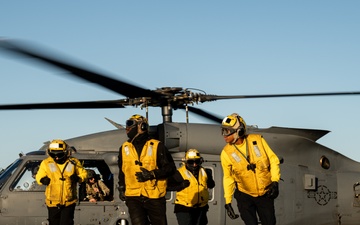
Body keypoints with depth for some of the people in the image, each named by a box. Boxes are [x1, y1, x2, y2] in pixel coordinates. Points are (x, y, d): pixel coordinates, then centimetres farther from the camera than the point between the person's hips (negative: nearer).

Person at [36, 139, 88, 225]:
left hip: (69, 202, -1)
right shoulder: (46, 163, -2)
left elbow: (83, 174, 8)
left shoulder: (73, 162, -3)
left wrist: (78, 178, -14)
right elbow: (39, 176, 8)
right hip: (53, 201, 2)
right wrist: (42, 180, -16)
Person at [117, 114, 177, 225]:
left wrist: (152, 174, -17)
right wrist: (121, 188, 20)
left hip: (154, 196, -2)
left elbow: (171, 168, -6)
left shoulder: (157, 146, -5)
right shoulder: (124, 148, 9)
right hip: (133, 197, 2)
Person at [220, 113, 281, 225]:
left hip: (265, 193, 1)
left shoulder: (257, 140, -11)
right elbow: (228, 178, 0)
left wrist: (275, 182, -13)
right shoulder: (226, 153, -10)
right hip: (245, 195, 0)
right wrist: (228, 202, -2)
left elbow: (273, 160, -3)